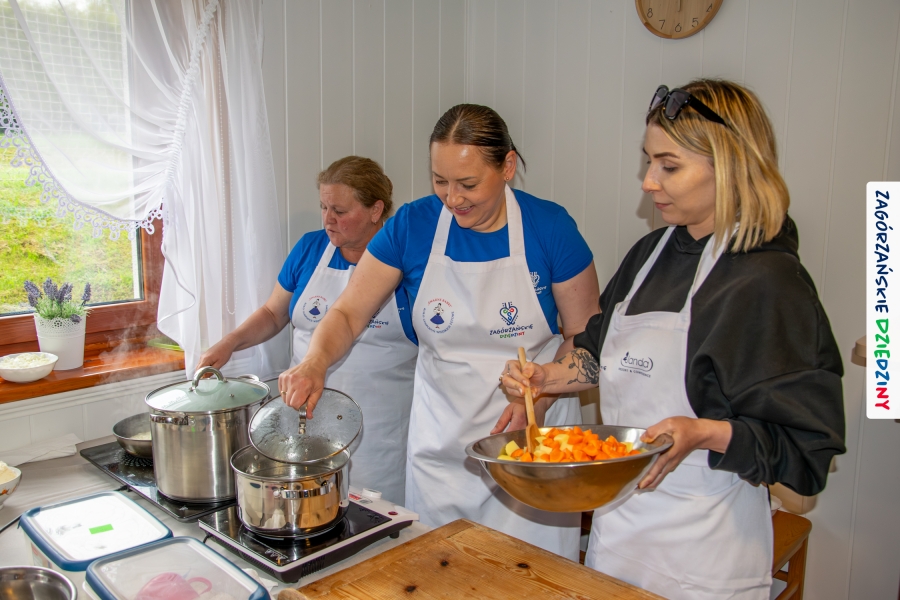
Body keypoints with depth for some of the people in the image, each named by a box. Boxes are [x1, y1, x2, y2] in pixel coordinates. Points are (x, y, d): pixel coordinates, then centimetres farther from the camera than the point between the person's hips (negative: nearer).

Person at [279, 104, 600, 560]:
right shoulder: (413, 224, -6)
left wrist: (540, 397, -18)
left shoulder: (549, 227, -10)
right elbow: (348, 313, -2)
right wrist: (315, 363, -22)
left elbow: (586, 335, -3)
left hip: (533, 439, -1)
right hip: (441, 446, 2)